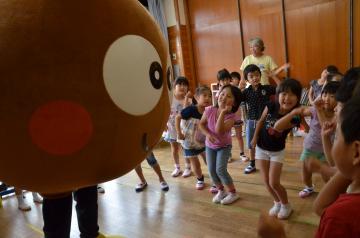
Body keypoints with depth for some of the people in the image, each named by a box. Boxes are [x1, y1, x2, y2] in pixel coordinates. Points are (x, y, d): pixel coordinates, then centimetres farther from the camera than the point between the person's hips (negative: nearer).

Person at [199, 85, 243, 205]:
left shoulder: (231, 116, -26)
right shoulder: (209, 110, -18)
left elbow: (219, 130, -41)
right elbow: (201, 124, -5)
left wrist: (223, 112, -42)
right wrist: (208, 134, -22)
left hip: (224, 146, -4)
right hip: (210, 145, 4)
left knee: (220, 170, -13)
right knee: (211, 170, 4)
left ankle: (233, 193, 9)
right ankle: (220, 191, 28)